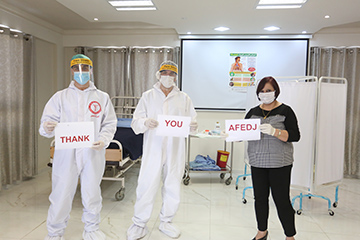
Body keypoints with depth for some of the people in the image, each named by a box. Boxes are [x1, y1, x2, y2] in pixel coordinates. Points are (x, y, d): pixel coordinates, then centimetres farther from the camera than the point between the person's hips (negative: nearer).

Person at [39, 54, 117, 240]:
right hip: (66, 153, 0)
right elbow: (48, 121, 1)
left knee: (92, 193, 12)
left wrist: (103, 140, -12)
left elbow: (109, 124, 5)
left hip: (93, 153, 1)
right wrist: (47, 128, -22)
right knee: (61, 193, 5)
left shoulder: (102, 97, 9)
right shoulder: (60, 97, 8)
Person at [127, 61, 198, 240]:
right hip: (153, 150, -1)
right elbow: (135, 123, 2)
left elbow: (192, 121, 8)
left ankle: (166, 222, 31)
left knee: (173, 187, 10)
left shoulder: (184, 98, 11)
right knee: (146, 186, 0)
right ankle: (139, 225, 20)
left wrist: (193, 126, -15)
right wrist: (145, 123, -20)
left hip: (175, 151, 2)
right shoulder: (147, 96, 8)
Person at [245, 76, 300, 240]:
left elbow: (295, 136, -10)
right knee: (260, 198, 12)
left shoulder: (285, 111, -2)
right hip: (257, 162, 4)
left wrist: (274, 131, -24)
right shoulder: (253, 112, 10)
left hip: (280, 163, -4)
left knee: (282, 200, 0)